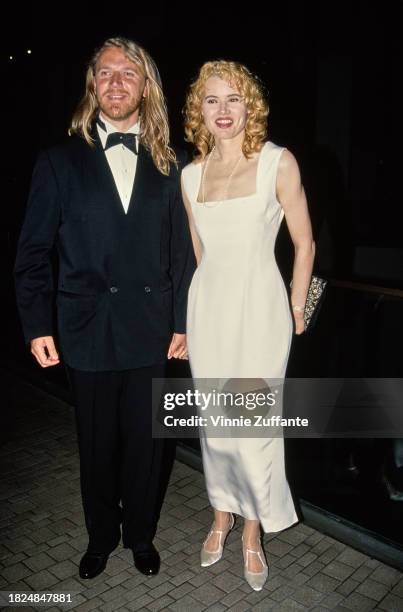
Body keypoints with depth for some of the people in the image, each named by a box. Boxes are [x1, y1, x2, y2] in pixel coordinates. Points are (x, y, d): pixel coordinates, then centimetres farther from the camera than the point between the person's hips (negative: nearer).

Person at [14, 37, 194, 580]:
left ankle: (140, 534, 38)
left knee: (145, 441, 14)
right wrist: (37, 326, -5)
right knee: (97, 444, 15)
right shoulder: (61, 163, 1)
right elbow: (34, 251, 0)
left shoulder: (166, 166, 5)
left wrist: (182, 322, 2)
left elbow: (181, 251, 4)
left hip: (150, 329, 1)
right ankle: (102, 535, 39)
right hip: (89, 331, -1)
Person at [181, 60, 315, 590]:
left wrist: (296, 309, 1)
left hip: (259, 306, -3)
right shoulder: (191, 174, 6)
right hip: (207, 306, 4)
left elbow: (304, 242, -1)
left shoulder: (278, 162, -6)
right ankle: (222, 516, 35)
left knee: (253, 426, 0)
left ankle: (253, 532, 25)